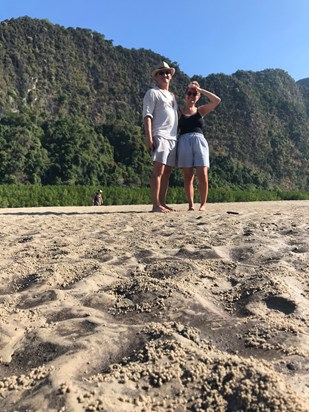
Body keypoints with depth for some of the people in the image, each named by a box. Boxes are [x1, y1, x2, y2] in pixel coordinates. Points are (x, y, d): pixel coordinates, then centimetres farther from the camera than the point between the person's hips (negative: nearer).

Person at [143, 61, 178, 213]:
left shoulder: (172, 96, 27)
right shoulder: (152, 93, 5)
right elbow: (147, 115, -6)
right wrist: (149, 137, -18)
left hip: (173, 137, 8)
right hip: (160, 136, -7)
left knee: (167, 172, 5)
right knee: (158, 170, -14)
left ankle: (162, 203, 9)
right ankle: (156, 205, -15)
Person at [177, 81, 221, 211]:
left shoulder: (201, 110, 18)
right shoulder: (179, 112, 15)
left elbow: (217, 100, 7)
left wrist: (200, 90, 9)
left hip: (199, 141, 1)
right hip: (184, 142, -1)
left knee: (202, 175, -11)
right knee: (188, 176, -3)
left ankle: (203, 204, -3)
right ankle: (191, 204, 2)